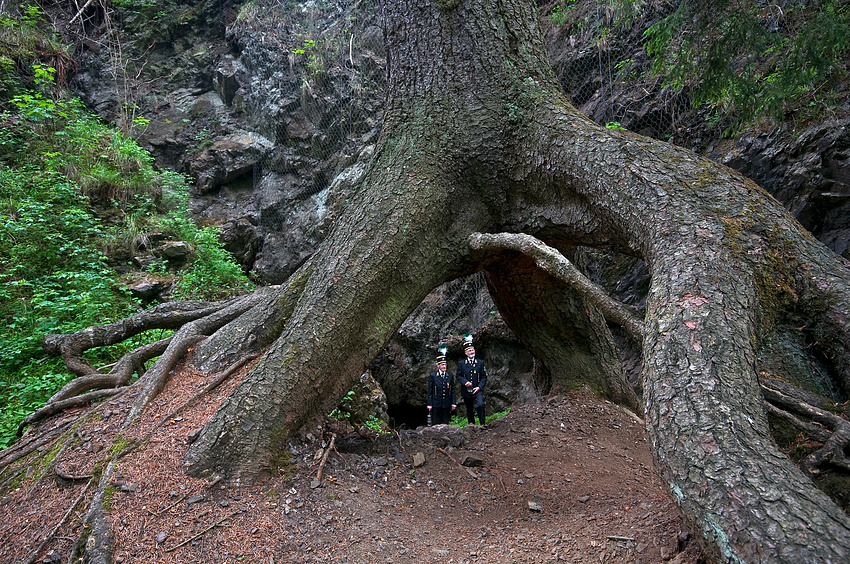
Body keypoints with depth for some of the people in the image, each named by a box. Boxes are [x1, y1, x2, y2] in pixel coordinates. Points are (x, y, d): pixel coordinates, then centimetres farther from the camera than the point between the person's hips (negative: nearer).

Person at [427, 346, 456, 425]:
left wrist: (453, 403, 3)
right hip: (436, 404, -2)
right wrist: (429, 404, -4)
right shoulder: (432, 376, -4)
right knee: (435, 424, 2)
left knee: (446, 424, 7)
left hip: (447, 404, 2)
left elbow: (453, 390, 7)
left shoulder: (450, 375, 4)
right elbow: (430, 391, -2)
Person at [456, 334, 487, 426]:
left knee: (480, 405, -23)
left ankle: (482, 424, -15)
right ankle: (471, 424, 25)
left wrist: (479, 387, -10)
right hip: (466, 391, 1)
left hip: (478, 390, -1)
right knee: (469, 410, 10)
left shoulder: (480, 362, 5)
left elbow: (484, 377, 4)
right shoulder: (461, 363, 6)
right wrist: (465, 382, -15)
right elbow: (458, 376, 5)